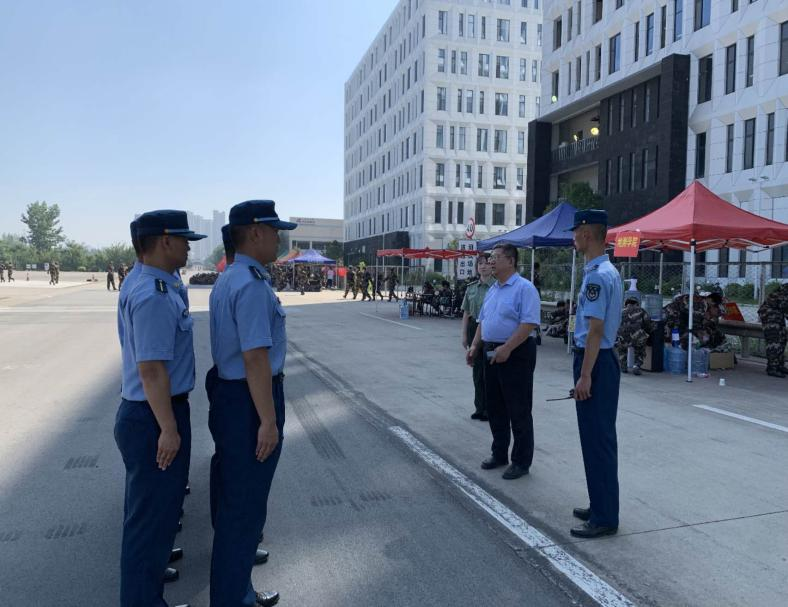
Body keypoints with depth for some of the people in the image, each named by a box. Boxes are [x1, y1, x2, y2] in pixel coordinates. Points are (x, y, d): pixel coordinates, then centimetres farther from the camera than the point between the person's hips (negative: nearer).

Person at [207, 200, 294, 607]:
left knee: (229, 498, 22)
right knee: (245, 504, 4)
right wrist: (268, 421, -21)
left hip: (226, 392, 11)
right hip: (249, 400, -11)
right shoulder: (252, 284, -21)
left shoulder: (226, 280, 12)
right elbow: (256, 359, -25)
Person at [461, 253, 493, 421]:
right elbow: (466, 313, 13)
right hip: (475, 329, 5)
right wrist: (464, 334, 9)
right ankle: (480, 407, 23)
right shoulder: (471, 288, 9)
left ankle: (489, 408, 14)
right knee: (477, 370, 11)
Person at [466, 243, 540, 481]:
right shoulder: (492, 289, 15)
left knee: (518, 411, 1)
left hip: (516, 354, -9)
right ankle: (499, 454, 30)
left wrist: (506, 348, -26)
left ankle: (521, 461, 13)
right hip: (492, 354, 9)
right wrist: (475, 346, 8)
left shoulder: (524, 288, -13)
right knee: (495, 408, 15)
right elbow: (482, 321, 20)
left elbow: (529, 323, -22)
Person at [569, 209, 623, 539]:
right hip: (604, 358, 11)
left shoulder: (597, 276, -18)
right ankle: (601, 506, 29)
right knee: (598, 436, 17)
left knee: (597, 439, -3)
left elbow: (595, 330, -22)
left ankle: (604, 518, 7)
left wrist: (585, 375, -20)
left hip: (595, 362, -11)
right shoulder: (609, 272, 15)